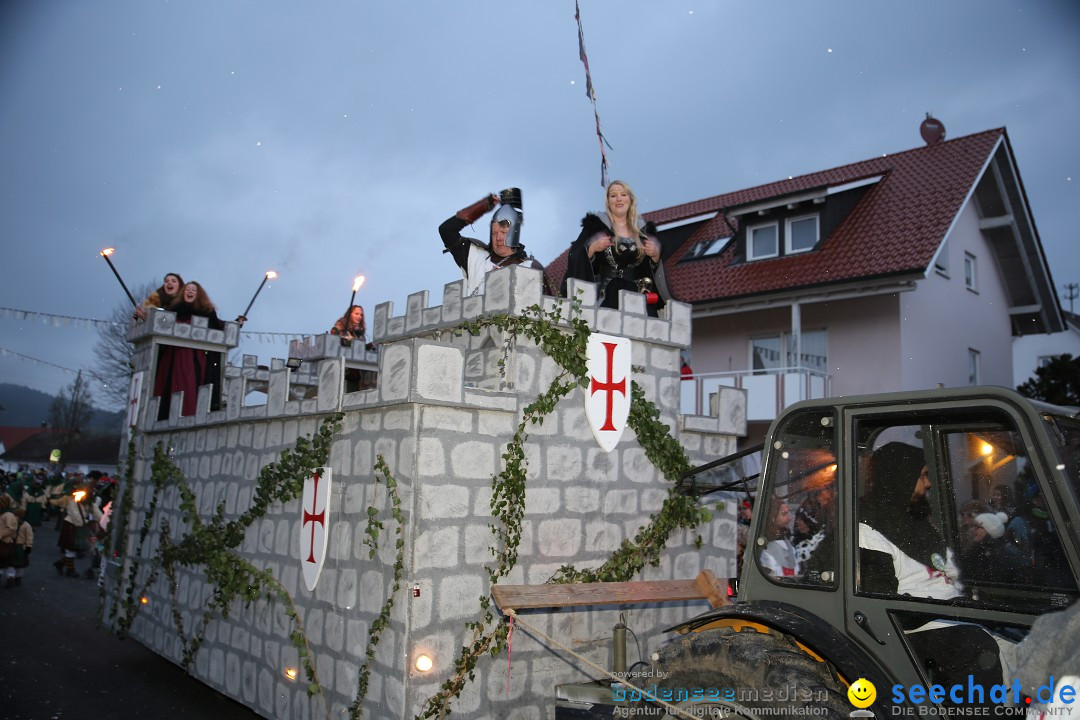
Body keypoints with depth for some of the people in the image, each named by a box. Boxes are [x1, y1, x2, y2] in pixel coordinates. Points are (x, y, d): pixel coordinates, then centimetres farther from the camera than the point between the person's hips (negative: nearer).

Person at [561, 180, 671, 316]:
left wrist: (655, 255, 0)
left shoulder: (643, 229, 17)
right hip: (608, 297, -3)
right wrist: (592, 248, -16)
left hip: (639, 297, 3)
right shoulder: (596, 225, 8)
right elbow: (576, 257, 2)